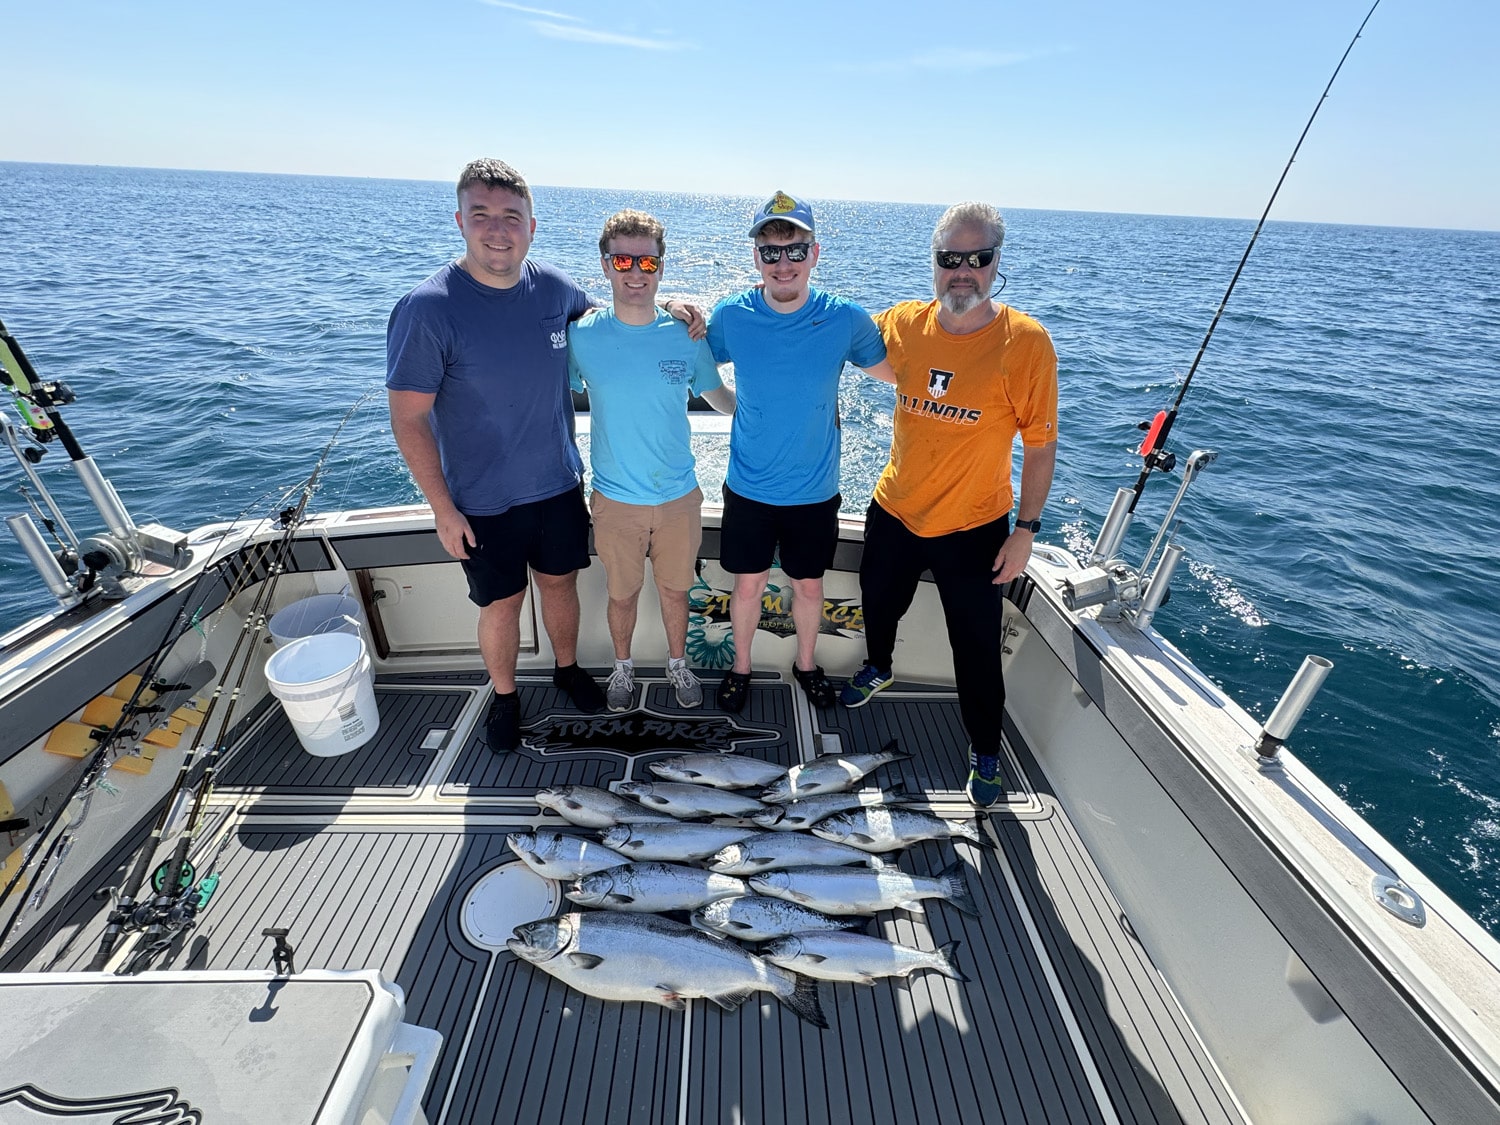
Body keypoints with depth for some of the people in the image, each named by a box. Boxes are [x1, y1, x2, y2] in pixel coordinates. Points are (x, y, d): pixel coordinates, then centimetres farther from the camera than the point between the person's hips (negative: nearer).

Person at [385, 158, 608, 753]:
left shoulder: (555, 287, -3)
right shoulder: (427, 310, -17)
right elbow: (408, 418, -13)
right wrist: (444, 509, -13)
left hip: (558, 484, 4)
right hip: (482, 502, -3)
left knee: (560, 582, 19)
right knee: (502, 603, 11)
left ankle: (567, 667, 44)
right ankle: (504, 695, 37)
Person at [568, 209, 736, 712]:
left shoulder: (686, 336, -6)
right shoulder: (581, 336, -9)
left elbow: (718, 396, 9)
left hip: (680, 497, 1)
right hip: (615, 501, -1)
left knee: (674, 589, 18)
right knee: (622, 594, 16)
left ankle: (678, 662, 44)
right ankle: (623, 666, 44)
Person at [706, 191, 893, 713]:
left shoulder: (845, 319, -9)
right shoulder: (732, 315, -9)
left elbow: (894, 371, 7)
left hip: (815, 492, 0)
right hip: (748, 488, 0)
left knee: (808, 586, 16)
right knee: (748, 584, 14)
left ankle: (806, 663, 44)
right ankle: (741, 666, 40)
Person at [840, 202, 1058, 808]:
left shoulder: (1025, 342, -14)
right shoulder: (904, 324, -5)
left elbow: (1040, 445, -10)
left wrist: (1026, 530, -12)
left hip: (973, 527, -3)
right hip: (893, 512, 4)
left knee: (976, 648, 8)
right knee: (879, 603, 25)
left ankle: (985, 752, 32)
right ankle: (878, 668, 57)